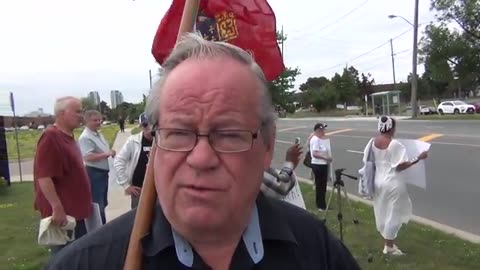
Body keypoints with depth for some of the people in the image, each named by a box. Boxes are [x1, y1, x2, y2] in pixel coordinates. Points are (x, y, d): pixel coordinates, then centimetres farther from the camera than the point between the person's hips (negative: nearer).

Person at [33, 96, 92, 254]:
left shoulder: (68, 137, 12)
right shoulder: (51, 137, -18)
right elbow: (43, 176, -24)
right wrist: (57, 208, -25)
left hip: (76, 210, 9)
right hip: (62, 212, -9)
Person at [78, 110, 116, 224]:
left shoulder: (99, 134, 12)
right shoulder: (85, 137, -18)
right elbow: (88, 157, -28)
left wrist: (111, 152, 3)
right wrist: (107, 154, -25)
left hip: (103, 172, 10)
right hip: (94, 173, -10)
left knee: (103, 203, 21)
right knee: (97, 204, -2)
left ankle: (102, 225, 35)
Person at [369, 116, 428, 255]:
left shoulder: (373, 142, 0)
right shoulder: (395, 144, -19)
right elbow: (400, 166, -20)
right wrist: (418, 158, -16)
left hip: (379, 181, 7)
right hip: (393, 183, -7)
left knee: (383, 213, 17)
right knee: (393, 214, 6)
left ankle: (388, 242, 31)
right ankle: (389, 246, 16)